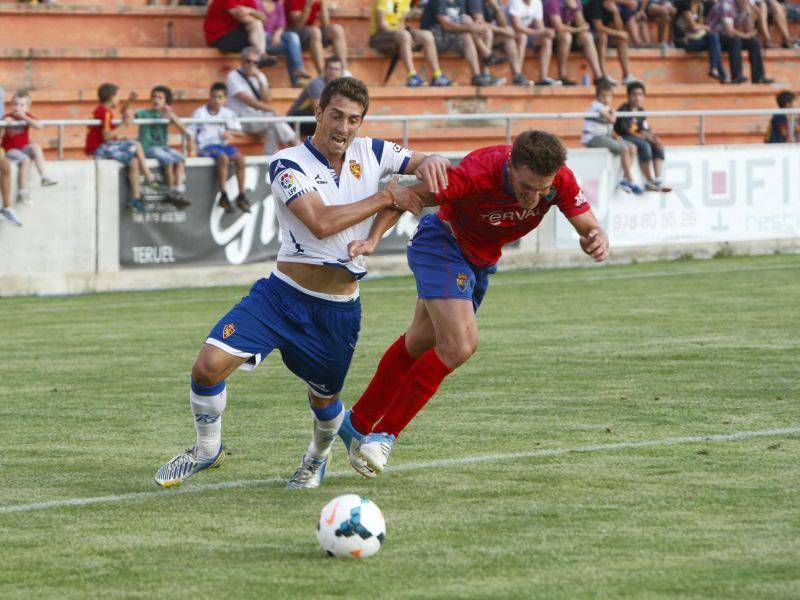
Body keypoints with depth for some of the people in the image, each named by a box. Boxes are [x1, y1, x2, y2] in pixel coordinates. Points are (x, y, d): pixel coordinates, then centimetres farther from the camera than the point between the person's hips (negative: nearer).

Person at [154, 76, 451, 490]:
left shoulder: (370, 153, 2)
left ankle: (318, 457, 50)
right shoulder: (288, 164, -10)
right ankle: (207, 449, 8)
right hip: (282, 295, -3)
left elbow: (425, 165, 7)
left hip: (338, 308, 3)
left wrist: (430, 164, -19)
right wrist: (385, 198, -17)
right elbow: (321, 223, -23)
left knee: (324, 400, 14)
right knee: (209, 365, -18)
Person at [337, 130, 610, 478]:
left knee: (420, 344, 17)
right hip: (442, 243, -7)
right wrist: (372, 238, -41)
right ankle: (383, 435, -10)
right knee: (460, 346, -22)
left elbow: (588, 228, -14)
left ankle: (357, 423, 34)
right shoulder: (479, 174, -37)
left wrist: (597, 240, -38)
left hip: (482, 260, 7)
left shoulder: (561, 181, -23)